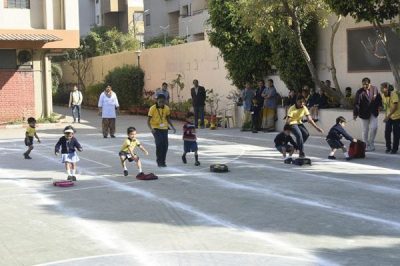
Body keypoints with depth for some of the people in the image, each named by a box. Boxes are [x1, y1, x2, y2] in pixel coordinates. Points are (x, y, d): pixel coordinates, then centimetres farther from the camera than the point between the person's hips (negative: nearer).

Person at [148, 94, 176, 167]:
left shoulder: (166, 108, 2)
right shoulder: (153, 108, -10)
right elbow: (148, 120, -8)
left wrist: (172, 127, 5)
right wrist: (151, 128, -25)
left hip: (164, 129, 4)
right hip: (156, 129, -4)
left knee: (165, 145, -1)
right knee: (159, 143, -19)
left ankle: (163, 161, 15)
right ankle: (159, 161, -8)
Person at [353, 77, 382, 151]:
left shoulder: (374, 89, -3)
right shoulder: (360, 92, -11)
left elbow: (379, 98, 12)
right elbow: (356, 103, -13)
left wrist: (379, 106, 2)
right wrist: (355, 114, -18)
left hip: (373, 112, 2)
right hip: (364, 113, -2)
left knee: (374, 127, -9)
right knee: (365, 130, 6)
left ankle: (371, 144, 10)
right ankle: (366, 145, 17)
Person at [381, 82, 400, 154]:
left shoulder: (393, 94, -18)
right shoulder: (383, 96, 1)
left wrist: (388, 116, -24)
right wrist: (386, 116, 2)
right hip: (388, 117, 5)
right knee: (387, 132, -2)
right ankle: (388, 147, 11)